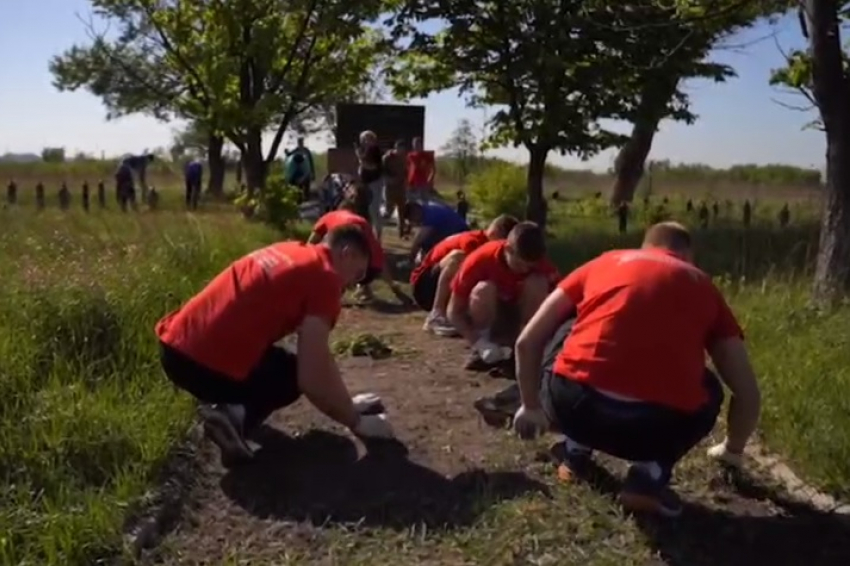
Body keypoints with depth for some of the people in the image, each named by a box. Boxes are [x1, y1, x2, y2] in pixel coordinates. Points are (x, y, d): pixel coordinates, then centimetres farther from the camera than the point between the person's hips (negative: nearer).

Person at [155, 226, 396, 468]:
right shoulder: (324, 276, -9)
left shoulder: (291, 252, 17)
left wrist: (346, 404, 33)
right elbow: (313, 380, -13)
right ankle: (237, 417, -6)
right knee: (295, 376, 19)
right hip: (205, 365, -9)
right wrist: (356, 422, 5)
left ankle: (231, 408, 14)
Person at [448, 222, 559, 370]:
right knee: (483, 290, -33)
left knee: (536, 284, -28)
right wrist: (480, 344, -30)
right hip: (488, 320, -1)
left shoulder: (543, 266, -21)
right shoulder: (481, 260, -26)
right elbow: (454, 312, -20)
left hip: (521, 320, 1)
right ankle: (483, 349, -15)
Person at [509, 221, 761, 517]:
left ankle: (576, 452, 28)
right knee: (707, 392, 34)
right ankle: (649, 475, 12)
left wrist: (532, 407, 38)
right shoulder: (702, 285, 23)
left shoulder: (603, 262, 23)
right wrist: (732, 450, 43)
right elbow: (748, 393, 24)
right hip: (663, 424, 0)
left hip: (573, 406, 1)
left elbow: (527, 342, 23)